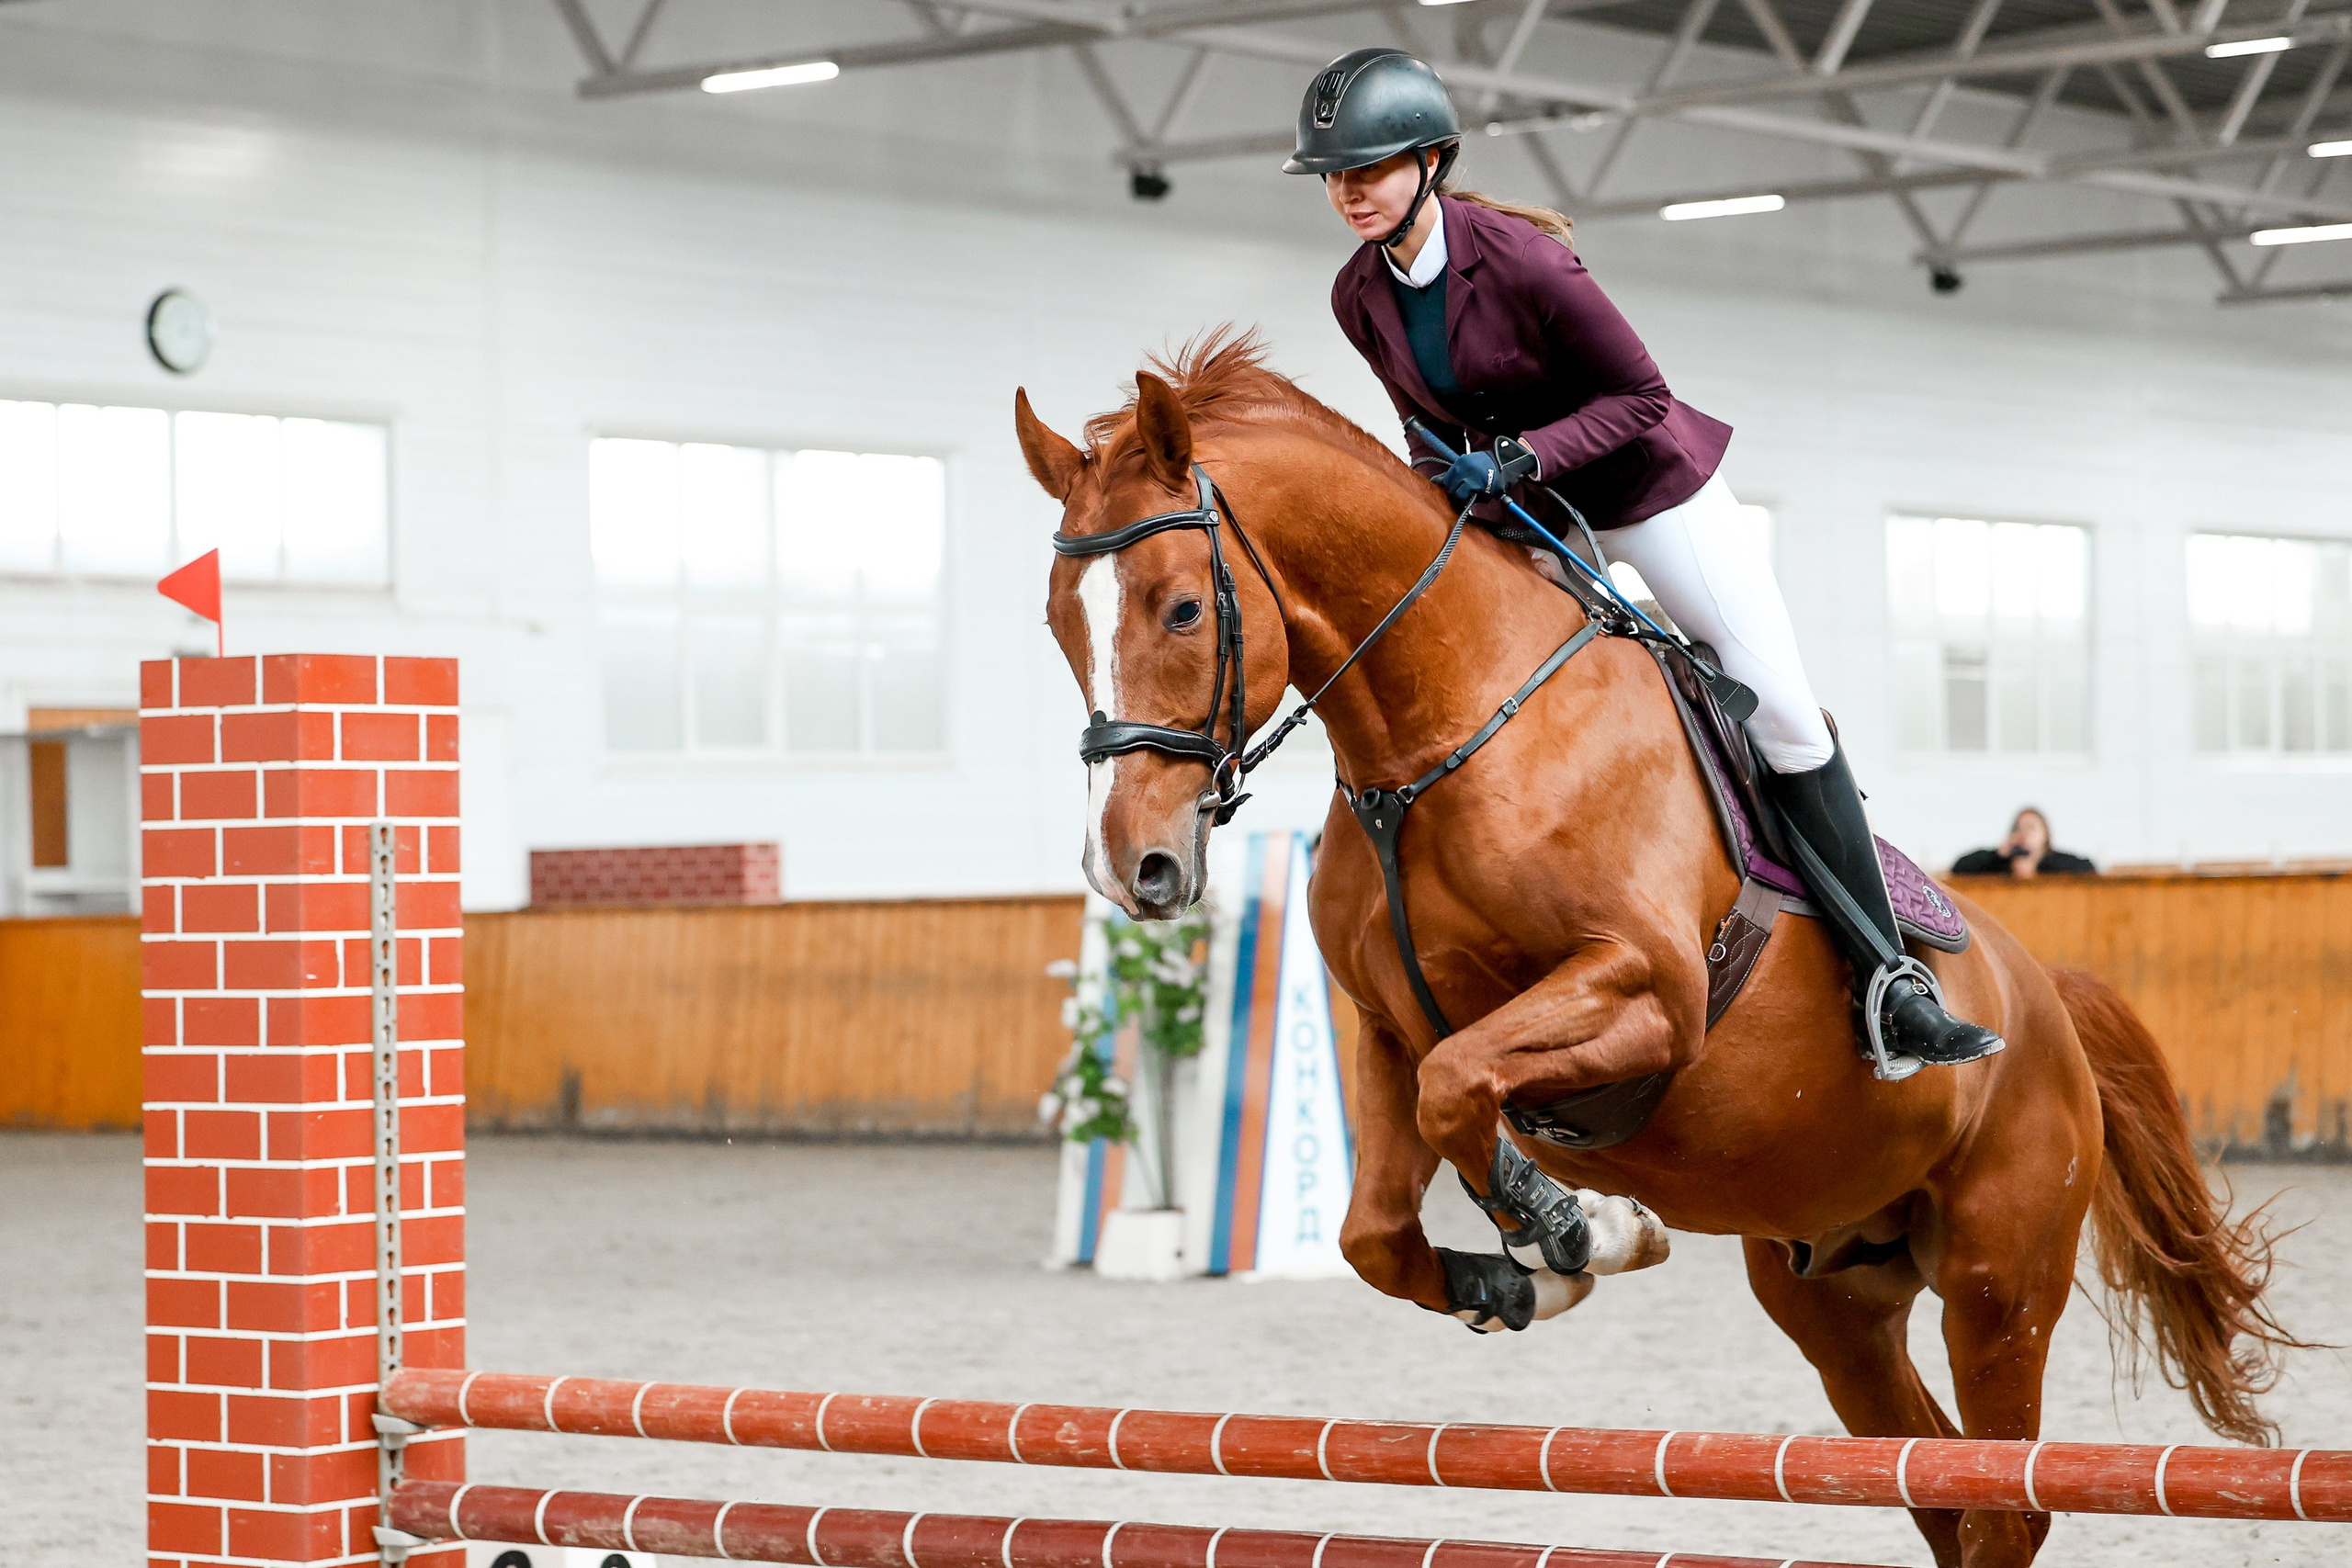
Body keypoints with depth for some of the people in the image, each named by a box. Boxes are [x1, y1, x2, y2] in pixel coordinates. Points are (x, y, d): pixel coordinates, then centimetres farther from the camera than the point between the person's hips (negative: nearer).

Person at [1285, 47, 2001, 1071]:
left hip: (1646, 486, -5)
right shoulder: (1358, 299, -9)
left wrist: (1523, 455, -32)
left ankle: (1887, 975, -3)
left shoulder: (1521, 258, -27)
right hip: (1515, 514, 5)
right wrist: (1444, 473, -8)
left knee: (1783, 711, -8)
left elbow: (1640, 397, -21)